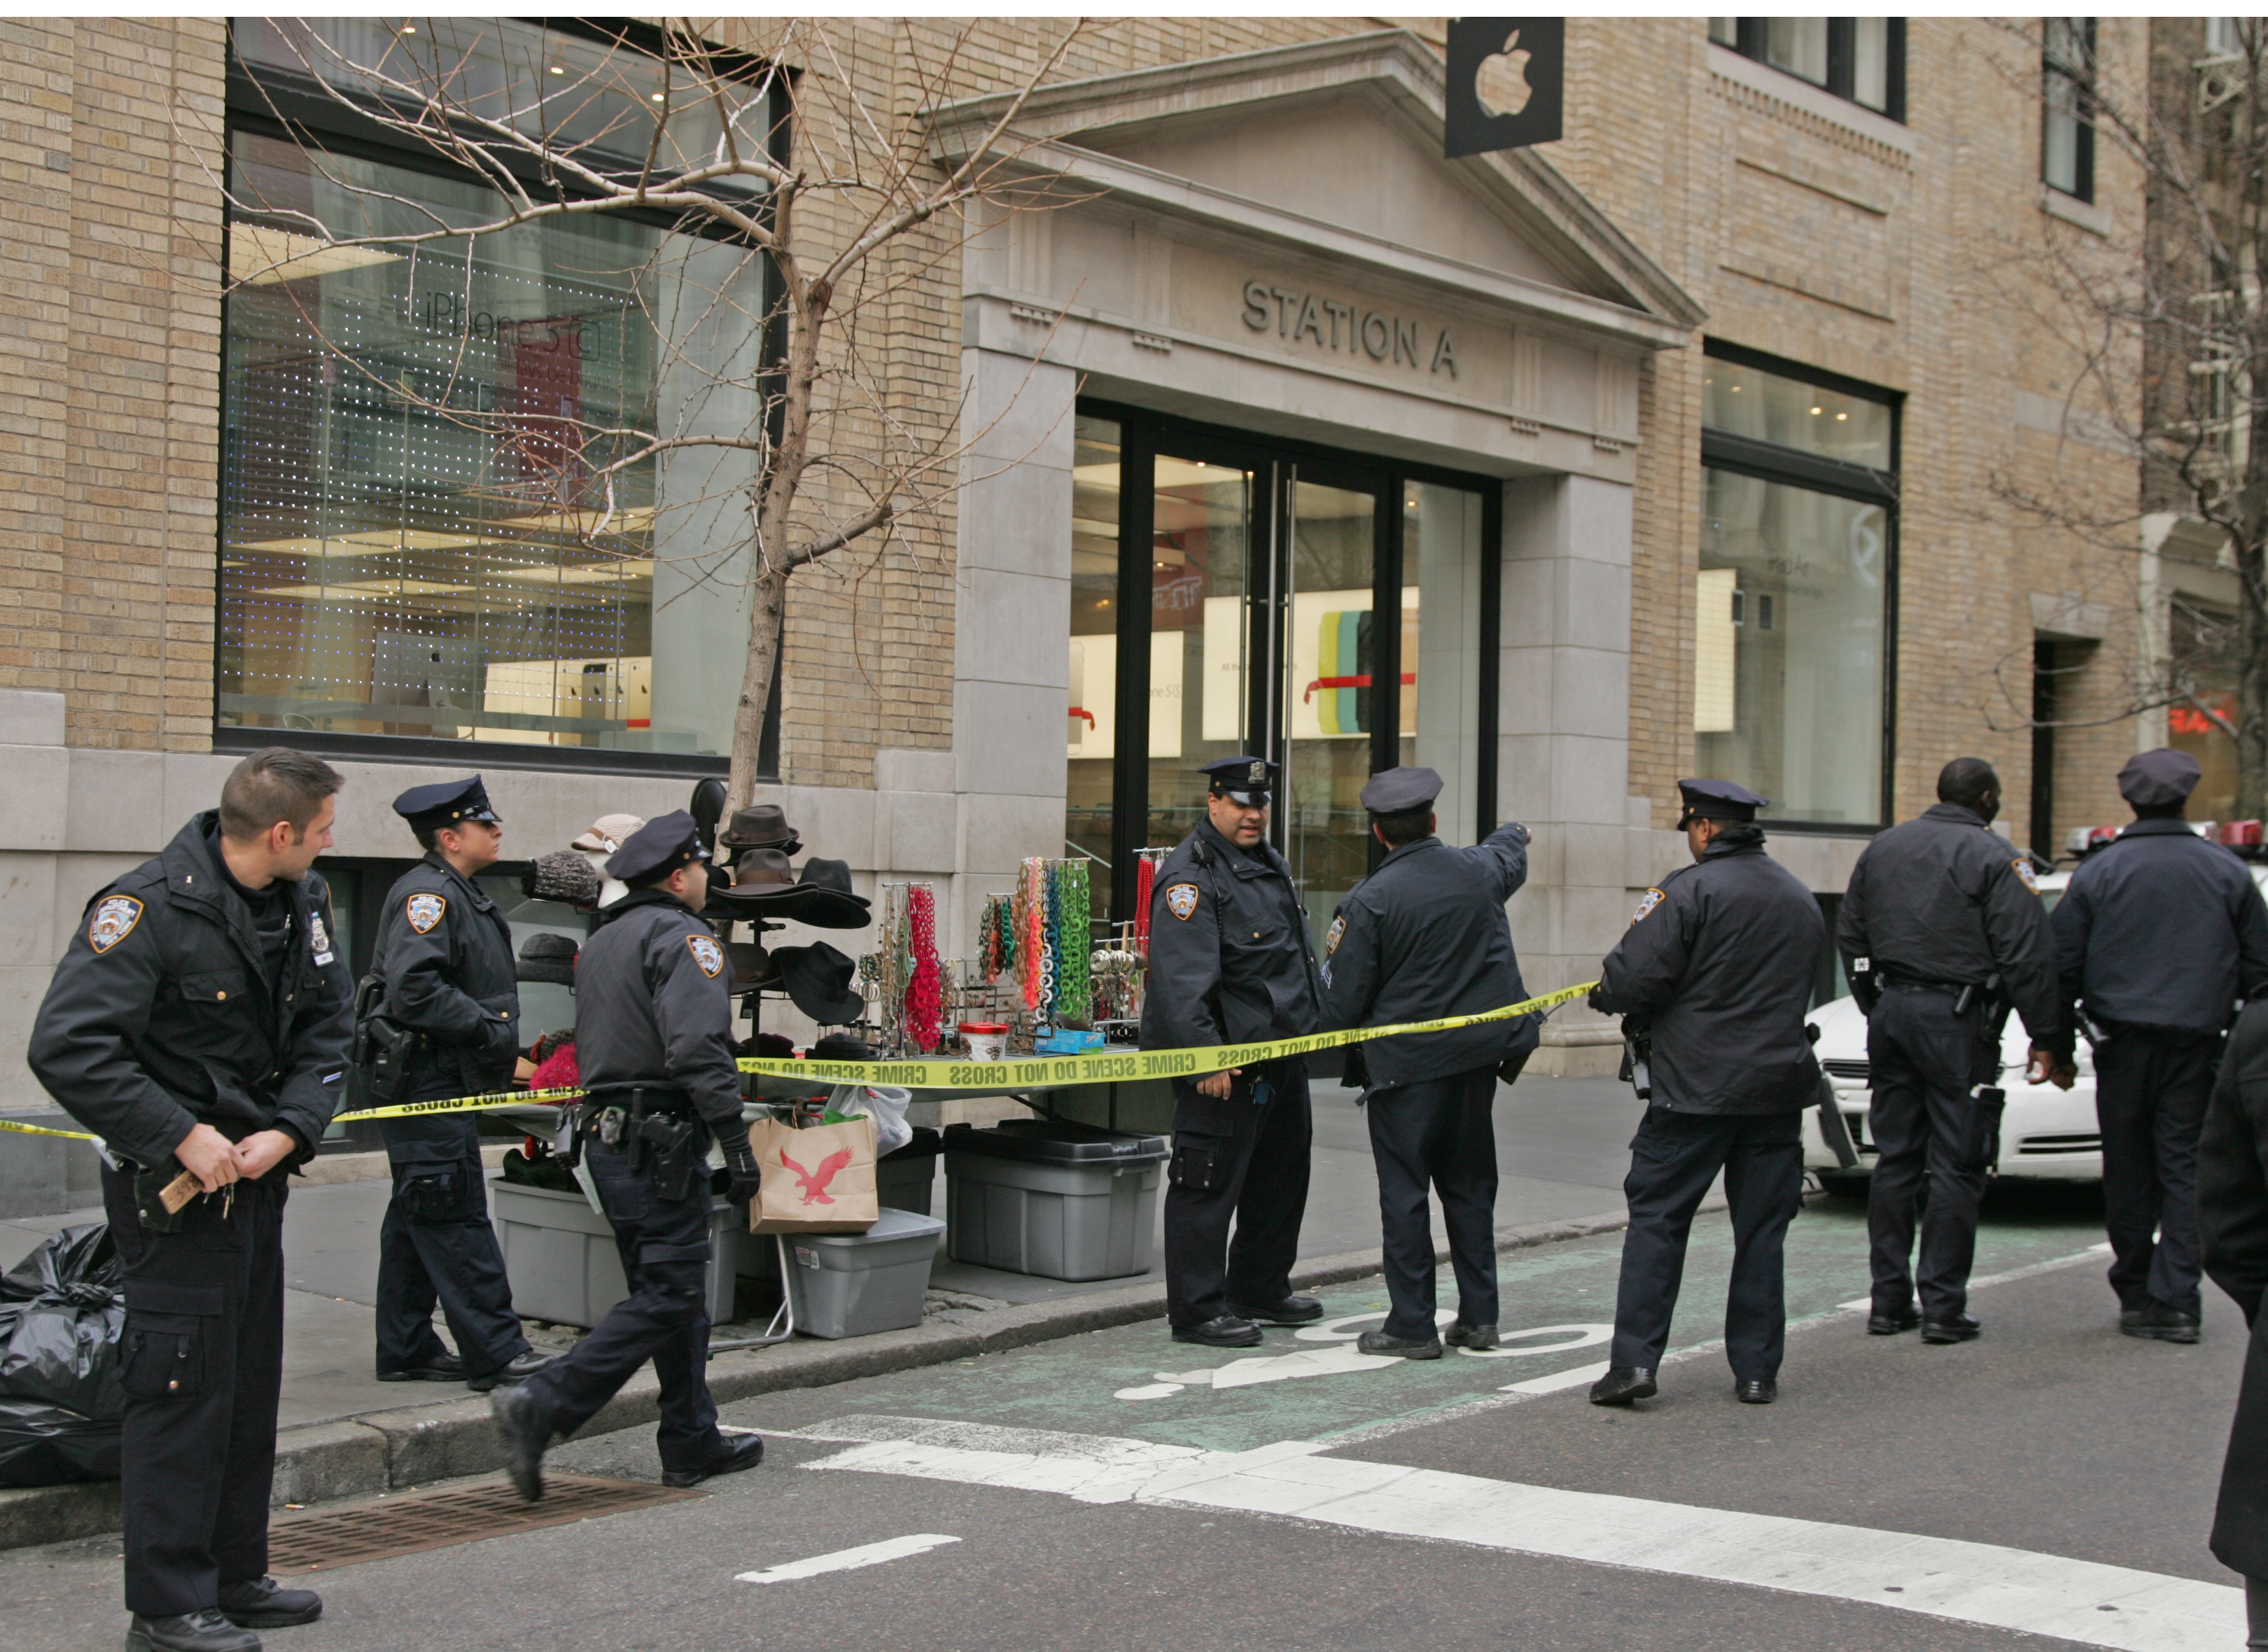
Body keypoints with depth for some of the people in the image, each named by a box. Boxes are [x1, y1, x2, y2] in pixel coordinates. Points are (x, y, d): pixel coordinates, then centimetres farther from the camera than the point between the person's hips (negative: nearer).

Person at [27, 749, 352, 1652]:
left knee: (251, 1378, 15)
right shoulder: (150, 908, -20)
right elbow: (66, 1046, -23)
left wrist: (291, 1128, -8)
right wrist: (178, 1137, -24)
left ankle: (233, 1576, 27)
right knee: (182, 1384, -5)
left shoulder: (305, 901, 4)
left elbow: (328, 1027, 8)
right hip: (173, 1182, -8)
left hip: (257, 1174, 8)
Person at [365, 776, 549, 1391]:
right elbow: (413, 989, -27)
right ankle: (495, 1353, -7)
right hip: (428, 1081, -11)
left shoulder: (459, 895, 19)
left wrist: (507, 1051, 14)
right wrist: (489, 1030, -21)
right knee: (455, 1215, -8)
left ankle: (406, 1350, 20)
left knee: (419, 1217, 14)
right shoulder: (427, 893, -14)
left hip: (444, 1081, 11)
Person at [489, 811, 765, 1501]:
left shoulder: (602, 942, 19)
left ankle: (694, 1442, 18)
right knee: (668, 1295, -7)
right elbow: (697, 1048, -21)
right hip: (661, 1143, -10)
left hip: (606, 1132, 10)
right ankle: (544, 1405, -15)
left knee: (672, 1289, 14)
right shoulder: (682, 938, -11)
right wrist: (735, 1141, -21)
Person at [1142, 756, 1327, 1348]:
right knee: (1209, 1184, -7)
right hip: (1227, 1063, -10)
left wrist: (1314, 1025, 25)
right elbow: (1182, 978, -24)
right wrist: (1205, 1054, -29)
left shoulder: (1271, 864, 16)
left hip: (1284, 1054, 10)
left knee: (1281, 1176, 18)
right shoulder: (1191, 875, -15)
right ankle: (1197, 1310, 0)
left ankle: (1261, 1292, 32)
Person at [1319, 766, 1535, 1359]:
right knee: (1470, 1185, 15)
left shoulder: (1369, 900, -15)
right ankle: (1479, 1315, 19)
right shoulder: (1480, 871, 0)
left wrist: (1331, 960, 10)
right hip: (1478, 1056, 5)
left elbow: (1344, 1005, -11)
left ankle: (1413, 1324, 5)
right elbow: (1510, 857, 28)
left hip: (1407, 1064, -5)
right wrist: (1514, 833, 52)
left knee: (1405, 1191, 2)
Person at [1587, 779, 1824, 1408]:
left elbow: (1636, 977, -16)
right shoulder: (1801, 900, 13)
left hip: (1696, 1087, -6)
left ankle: (1633, 1361, -5)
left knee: (1656, 1218, 0)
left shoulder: (1689, 890, -11)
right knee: (1762, 1228, 10)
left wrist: (1605, 993, 4)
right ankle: (1757, 1371, 12)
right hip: (1778, 1086, 6)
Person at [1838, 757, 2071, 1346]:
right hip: (1956, 1019, -6)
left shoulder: (1883, 848, 12)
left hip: (1891, 1011, 6)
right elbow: (2028, 956, -13)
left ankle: (1889, 1301, 12)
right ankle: (1942, 1307, -2)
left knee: (1895, 1160, 11)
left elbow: (1850, 936, 19)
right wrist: (2049, 1042, -9)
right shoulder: (1993, 857, -8)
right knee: (1956, 1166, -1)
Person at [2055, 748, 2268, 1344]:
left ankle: (2135, 1293, 14)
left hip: (2124, 1042, 0)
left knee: (2129, 1170, 8)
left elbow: (2063, 964, 1)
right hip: (2198, 1042, 0)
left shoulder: (2098, 872, -1)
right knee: (2186, 1167, 2)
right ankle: (2175, 1299, -5)